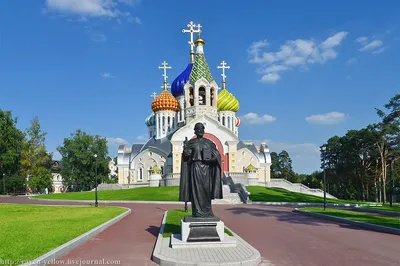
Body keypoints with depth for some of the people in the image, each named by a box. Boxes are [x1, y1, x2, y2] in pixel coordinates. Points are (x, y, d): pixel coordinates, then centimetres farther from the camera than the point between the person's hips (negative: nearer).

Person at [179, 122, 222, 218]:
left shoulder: (209, 142, 10)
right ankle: (197, 212, 0)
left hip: (206, 168, 3)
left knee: (207, 190, 3)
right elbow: (186, 154, -6)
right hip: (195, 168, -2)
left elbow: (216, 154, 7)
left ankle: (207, 211, 12)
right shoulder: (191, 142, 5)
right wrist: (185, 147, -23)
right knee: (196, 190, -5)